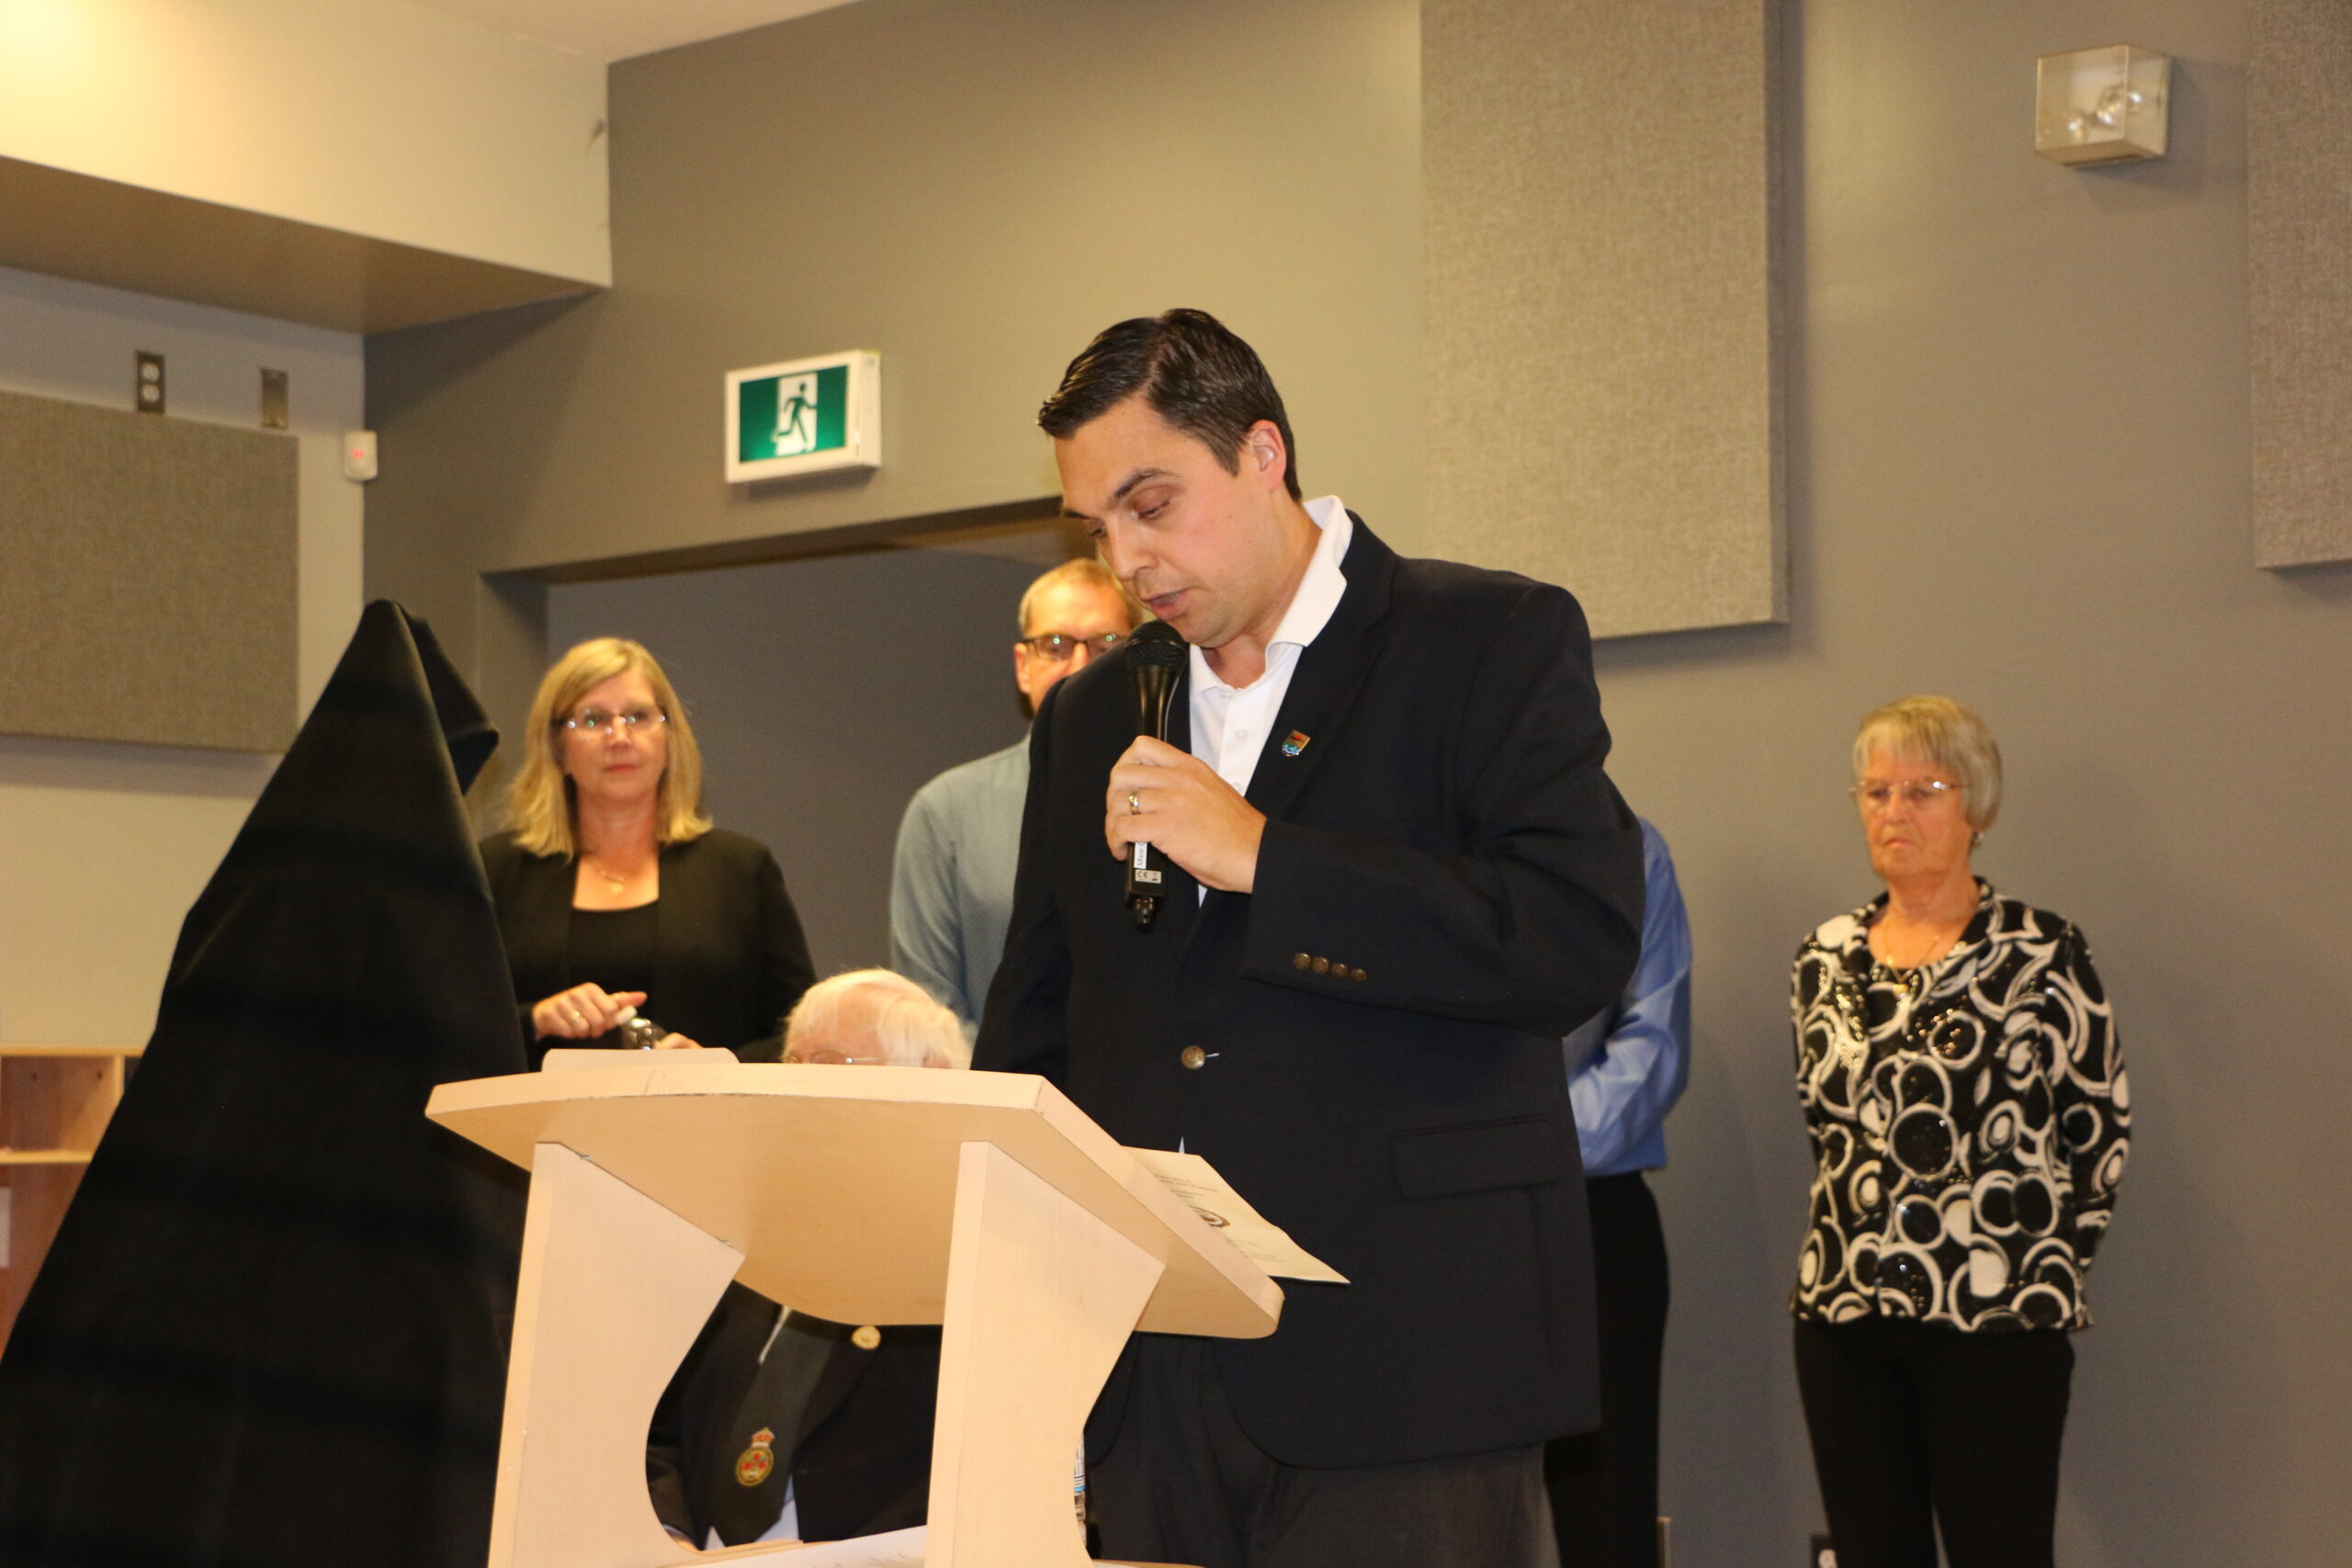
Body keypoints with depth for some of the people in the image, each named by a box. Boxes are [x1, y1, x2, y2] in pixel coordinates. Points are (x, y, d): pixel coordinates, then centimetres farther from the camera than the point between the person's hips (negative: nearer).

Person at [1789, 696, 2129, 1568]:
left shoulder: (2039, 956, -3)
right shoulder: (1826, 958, 10)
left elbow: (2101, 1130, 0)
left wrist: (2048, 1263, 0)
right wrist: (1854, 1248, 11)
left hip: (1996, 1324, -4)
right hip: (1842, 1315, 5)